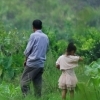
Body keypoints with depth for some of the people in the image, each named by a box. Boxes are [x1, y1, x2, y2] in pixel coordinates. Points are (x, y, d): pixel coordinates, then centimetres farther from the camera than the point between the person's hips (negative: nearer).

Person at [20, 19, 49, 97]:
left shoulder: (33, 35, -9)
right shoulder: (46, 37, 9)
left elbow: (28, 50, -6)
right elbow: (46, 50, 13)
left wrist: (26, 59, 9)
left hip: (32, 63, -6)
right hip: (41, 64, 6)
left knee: (24, 82, -3)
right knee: (37, 84, 10)